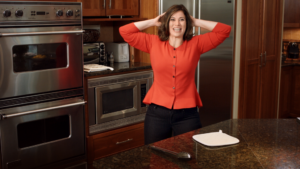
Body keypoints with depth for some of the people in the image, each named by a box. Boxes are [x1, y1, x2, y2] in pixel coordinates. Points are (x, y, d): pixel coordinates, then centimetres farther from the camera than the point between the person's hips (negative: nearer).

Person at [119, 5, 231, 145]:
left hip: (187, 114, 0)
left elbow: (224, 30, -1)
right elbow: (124, 31, 0)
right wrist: (153, 22, 4)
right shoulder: (153, 43, 3)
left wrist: (196, 22, 3)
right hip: (157, 112, 1)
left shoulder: (195, 44, 2)